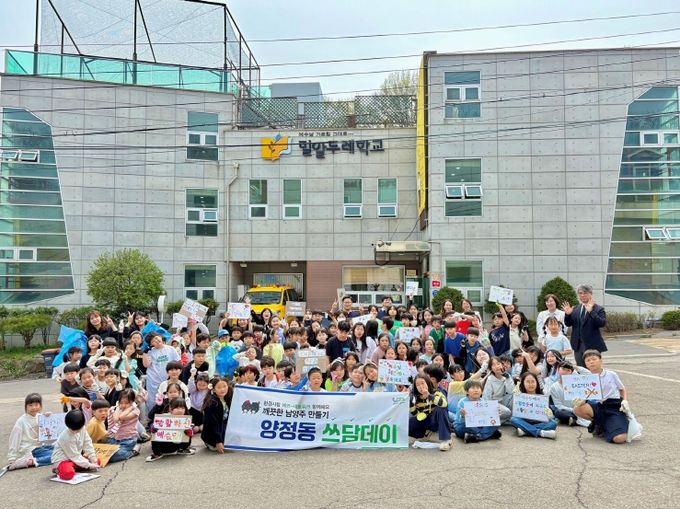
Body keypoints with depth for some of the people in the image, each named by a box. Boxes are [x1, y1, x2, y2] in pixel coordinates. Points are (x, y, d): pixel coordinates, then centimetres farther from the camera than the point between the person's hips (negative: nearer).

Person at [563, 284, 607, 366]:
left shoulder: (598, 309, -5)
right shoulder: (575, 309, 9)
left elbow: (602, 323, -19)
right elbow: (568, 324, 8)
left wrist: (591, 312, -30)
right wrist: (567, 314, -11)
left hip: (592, 345, -5)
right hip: (578, 345, 5)